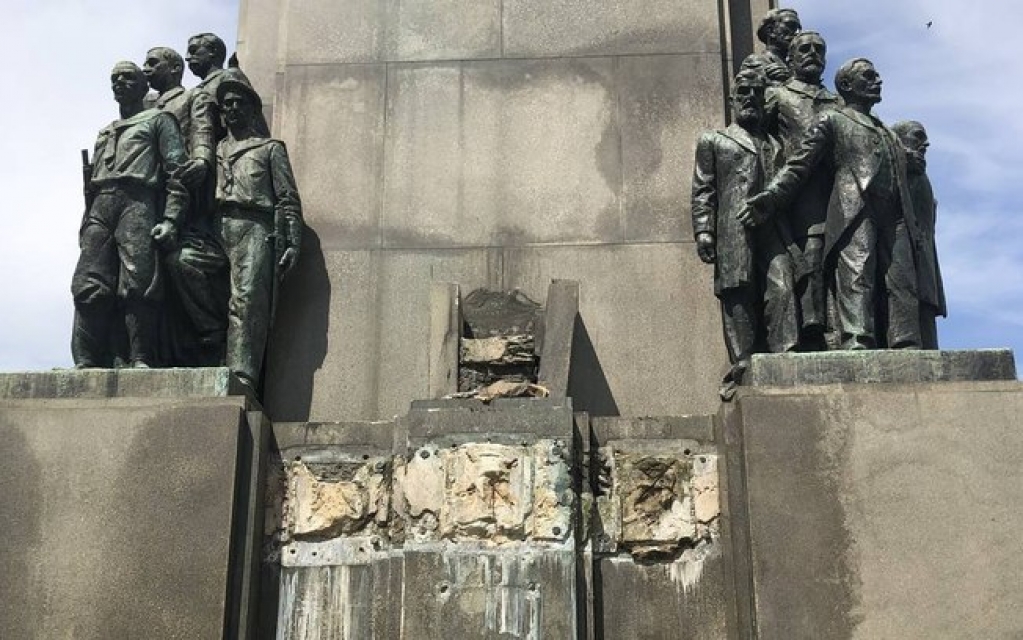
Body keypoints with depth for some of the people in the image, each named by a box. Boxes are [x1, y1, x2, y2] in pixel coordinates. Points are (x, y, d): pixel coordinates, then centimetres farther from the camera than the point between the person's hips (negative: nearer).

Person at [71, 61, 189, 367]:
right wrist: (85, 224, 13)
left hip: (137, 204, -5)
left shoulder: (158, 120, 16)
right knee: (88, 287, -10)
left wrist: (170, 219, -12)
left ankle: (140, 360, -17)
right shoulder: (104, 133, 35)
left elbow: (176, 171, 2)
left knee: (137, 285, -16)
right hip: (100, 209, 5)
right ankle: (87, 363, -14)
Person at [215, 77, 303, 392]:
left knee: (248, 297, -21)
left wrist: (293, 243, -3)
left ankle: (243, 375, -31)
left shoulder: (270, 148, 18)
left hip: (255, 227, -4)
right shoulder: (214, 151, 28)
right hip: (217, 230, 4)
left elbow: (289, 200, 9)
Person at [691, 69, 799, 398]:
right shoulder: (713, 141, 19)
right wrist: (703, 230, -5)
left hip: (773, 231, 2)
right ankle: (743, 367, -6)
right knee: (739, 297, -7)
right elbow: (703, 191, 9)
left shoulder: (777, 145, 29)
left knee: (781, 288, -16)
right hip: (734, 230, -2)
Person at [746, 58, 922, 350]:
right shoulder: (832, 121, 17)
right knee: (856, 281, -22)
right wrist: (770, 198, -12)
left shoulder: (889, 135, 36)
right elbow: (799, 165, 6)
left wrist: (910, 228, 18)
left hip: (895, 222, 6)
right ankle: (857, 344, -36)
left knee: (902, 286, -9)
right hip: (853, 214, -5)